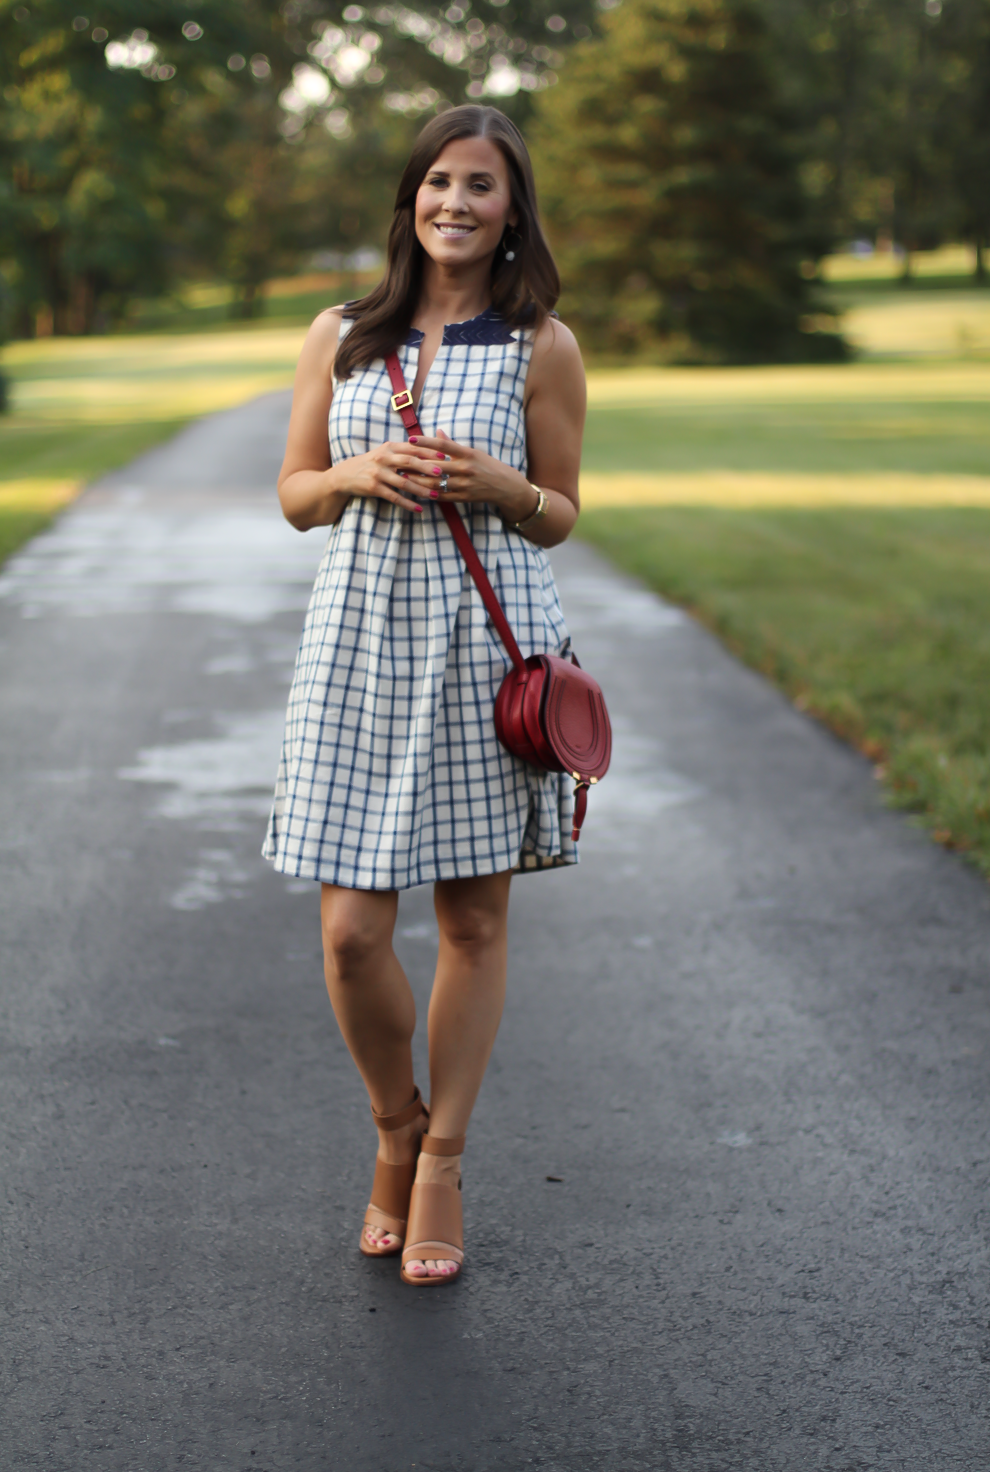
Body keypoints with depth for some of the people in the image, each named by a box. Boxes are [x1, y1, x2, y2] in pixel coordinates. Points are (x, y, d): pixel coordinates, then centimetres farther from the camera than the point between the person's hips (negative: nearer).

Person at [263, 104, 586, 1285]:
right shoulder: (341, 336, 8)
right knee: (351, 932, -2)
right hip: (362, 637, 1)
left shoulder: (542, 347, 3)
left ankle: (441, 1159, 23)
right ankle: (394, 1129, 25)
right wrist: (357, 475, -9)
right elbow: (295, 497, 12)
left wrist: (500, 486, -13)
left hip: (488, 642, -1)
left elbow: (560, 516, 7)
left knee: (474, 919, 6)